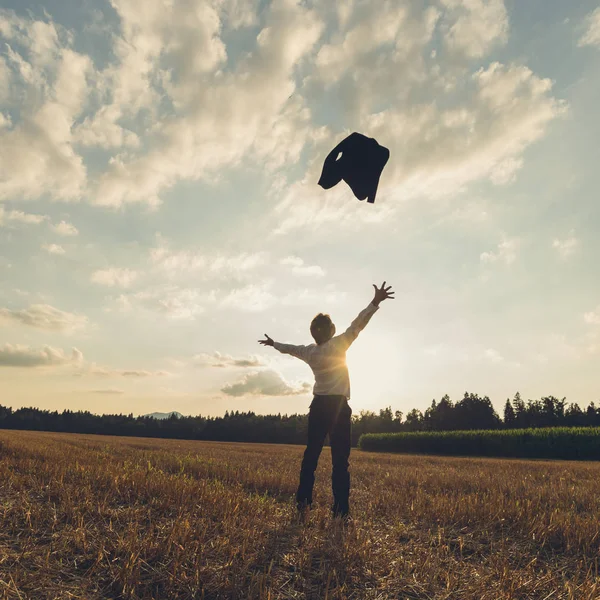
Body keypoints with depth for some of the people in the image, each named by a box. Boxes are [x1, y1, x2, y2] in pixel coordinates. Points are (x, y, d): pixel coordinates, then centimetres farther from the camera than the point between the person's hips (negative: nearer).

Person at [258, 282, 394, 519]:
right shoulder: (337, 345, -8)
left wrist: (272, 343, 47)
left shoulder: (308, 351, 9)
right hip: (338, 406, -5)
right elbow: (357, 325, -17)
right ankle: (340, 508, -4)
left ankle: (303, 500, 12)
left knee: (311, 453, 11)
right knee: (340, 458, -3)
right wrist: (375, 302, -22)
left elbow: (289, 348, 27)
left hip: (318, 406, 5)